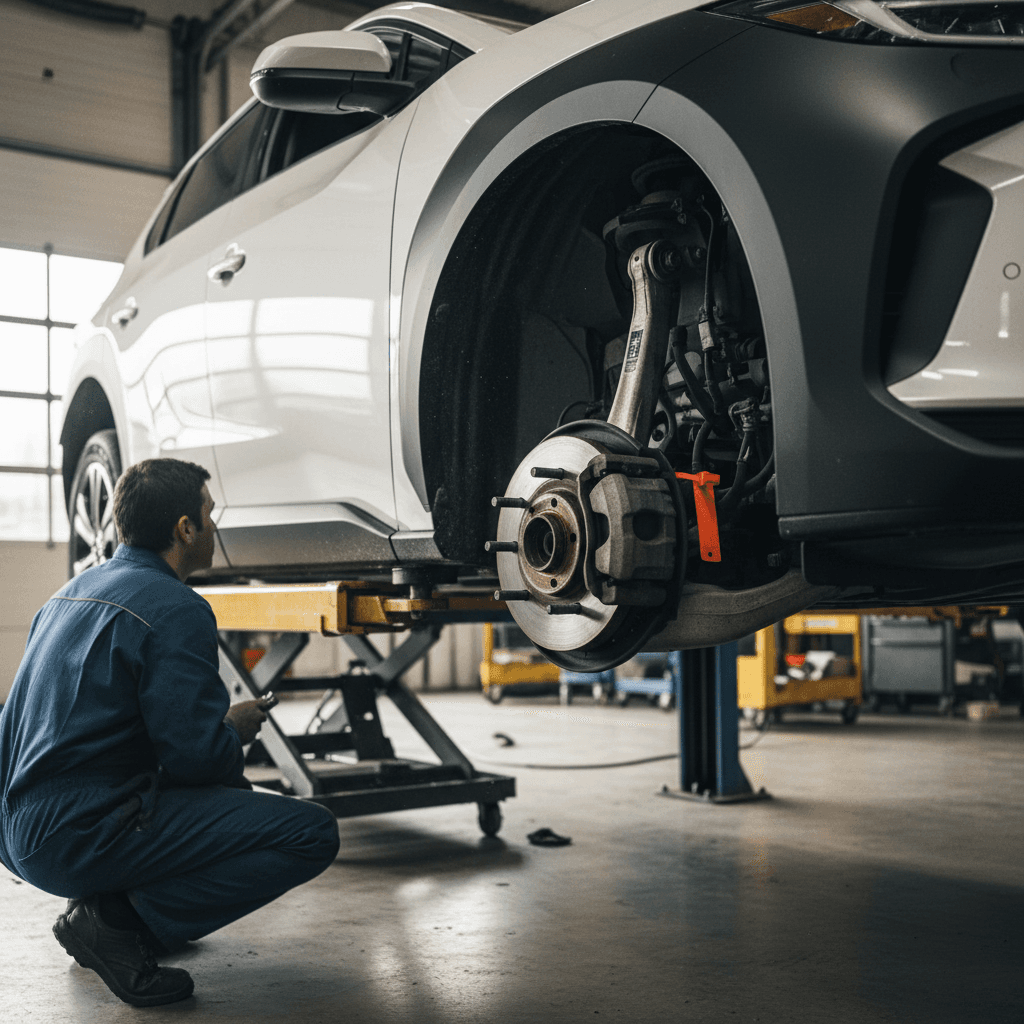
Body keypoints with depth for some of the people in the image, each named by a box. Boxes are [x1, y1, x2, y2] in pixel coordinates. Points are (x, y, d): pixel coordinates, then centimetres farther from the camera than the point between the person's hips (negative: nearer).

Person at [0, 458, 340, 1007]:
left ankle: (103, 903, 12)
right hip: (84, 834, -10)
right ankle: (119, 922, -9)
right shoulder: (175, 609, -14)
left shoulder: (74, 590, 15)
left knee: (231, 792, 27)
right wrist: (236, 729, 4)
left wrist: (217, 726, 19)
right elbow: (196, 754, -20)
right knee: (312, 832, -11)